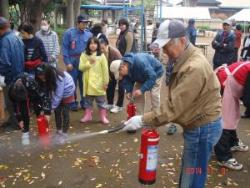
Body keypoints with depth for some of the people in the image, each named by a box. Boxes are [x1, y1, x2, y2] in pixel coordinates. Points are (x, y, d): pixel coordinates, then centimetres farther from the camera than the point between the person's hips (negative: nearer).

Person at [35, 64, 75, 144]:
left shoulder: (58, 78, -38)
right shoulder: (48, 78, -20)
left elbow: (58, 95, -32)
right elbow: (46, 92, -15)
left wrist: (52, 107, -26)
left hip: (67, 92, -6)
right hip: (58, 92, 6)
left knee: (64, 113, -5)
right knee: (57, 111, 5)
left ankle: (64, 134, 4)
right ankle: (58, 131, 18)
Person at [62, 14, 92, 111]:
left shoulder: (89, 34, 3)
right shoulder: (69, 33, -5)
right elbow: (65, 48, -6)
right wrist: (67, 62, -11)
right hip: (73, 61, -2)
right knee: (73, 83, 4)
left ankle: (84, 102, 22)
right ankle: (73, 103, 16)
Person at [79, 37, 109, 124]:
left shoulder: (101, 56, -4)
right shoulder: (84, 55, 2)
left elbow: (105, 70, -4)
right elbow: (81, 67, -4)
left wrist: (106, 82, -5)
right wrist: (89, 63, -17)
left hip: (99, 83, -2)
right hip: (88, 83, 2)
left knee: (101, 101, 7)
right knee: (88, 101, 14)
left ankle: (103, 116, 16)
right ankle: (88, 115, 26)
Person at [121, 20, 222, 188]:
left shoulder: (194, 68, -28)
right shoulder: (185, 59, 6)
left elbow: (174, 105, -28)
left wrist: (143, 120, -23)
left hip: (202, 129, -10)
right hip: (198, 125, 10)